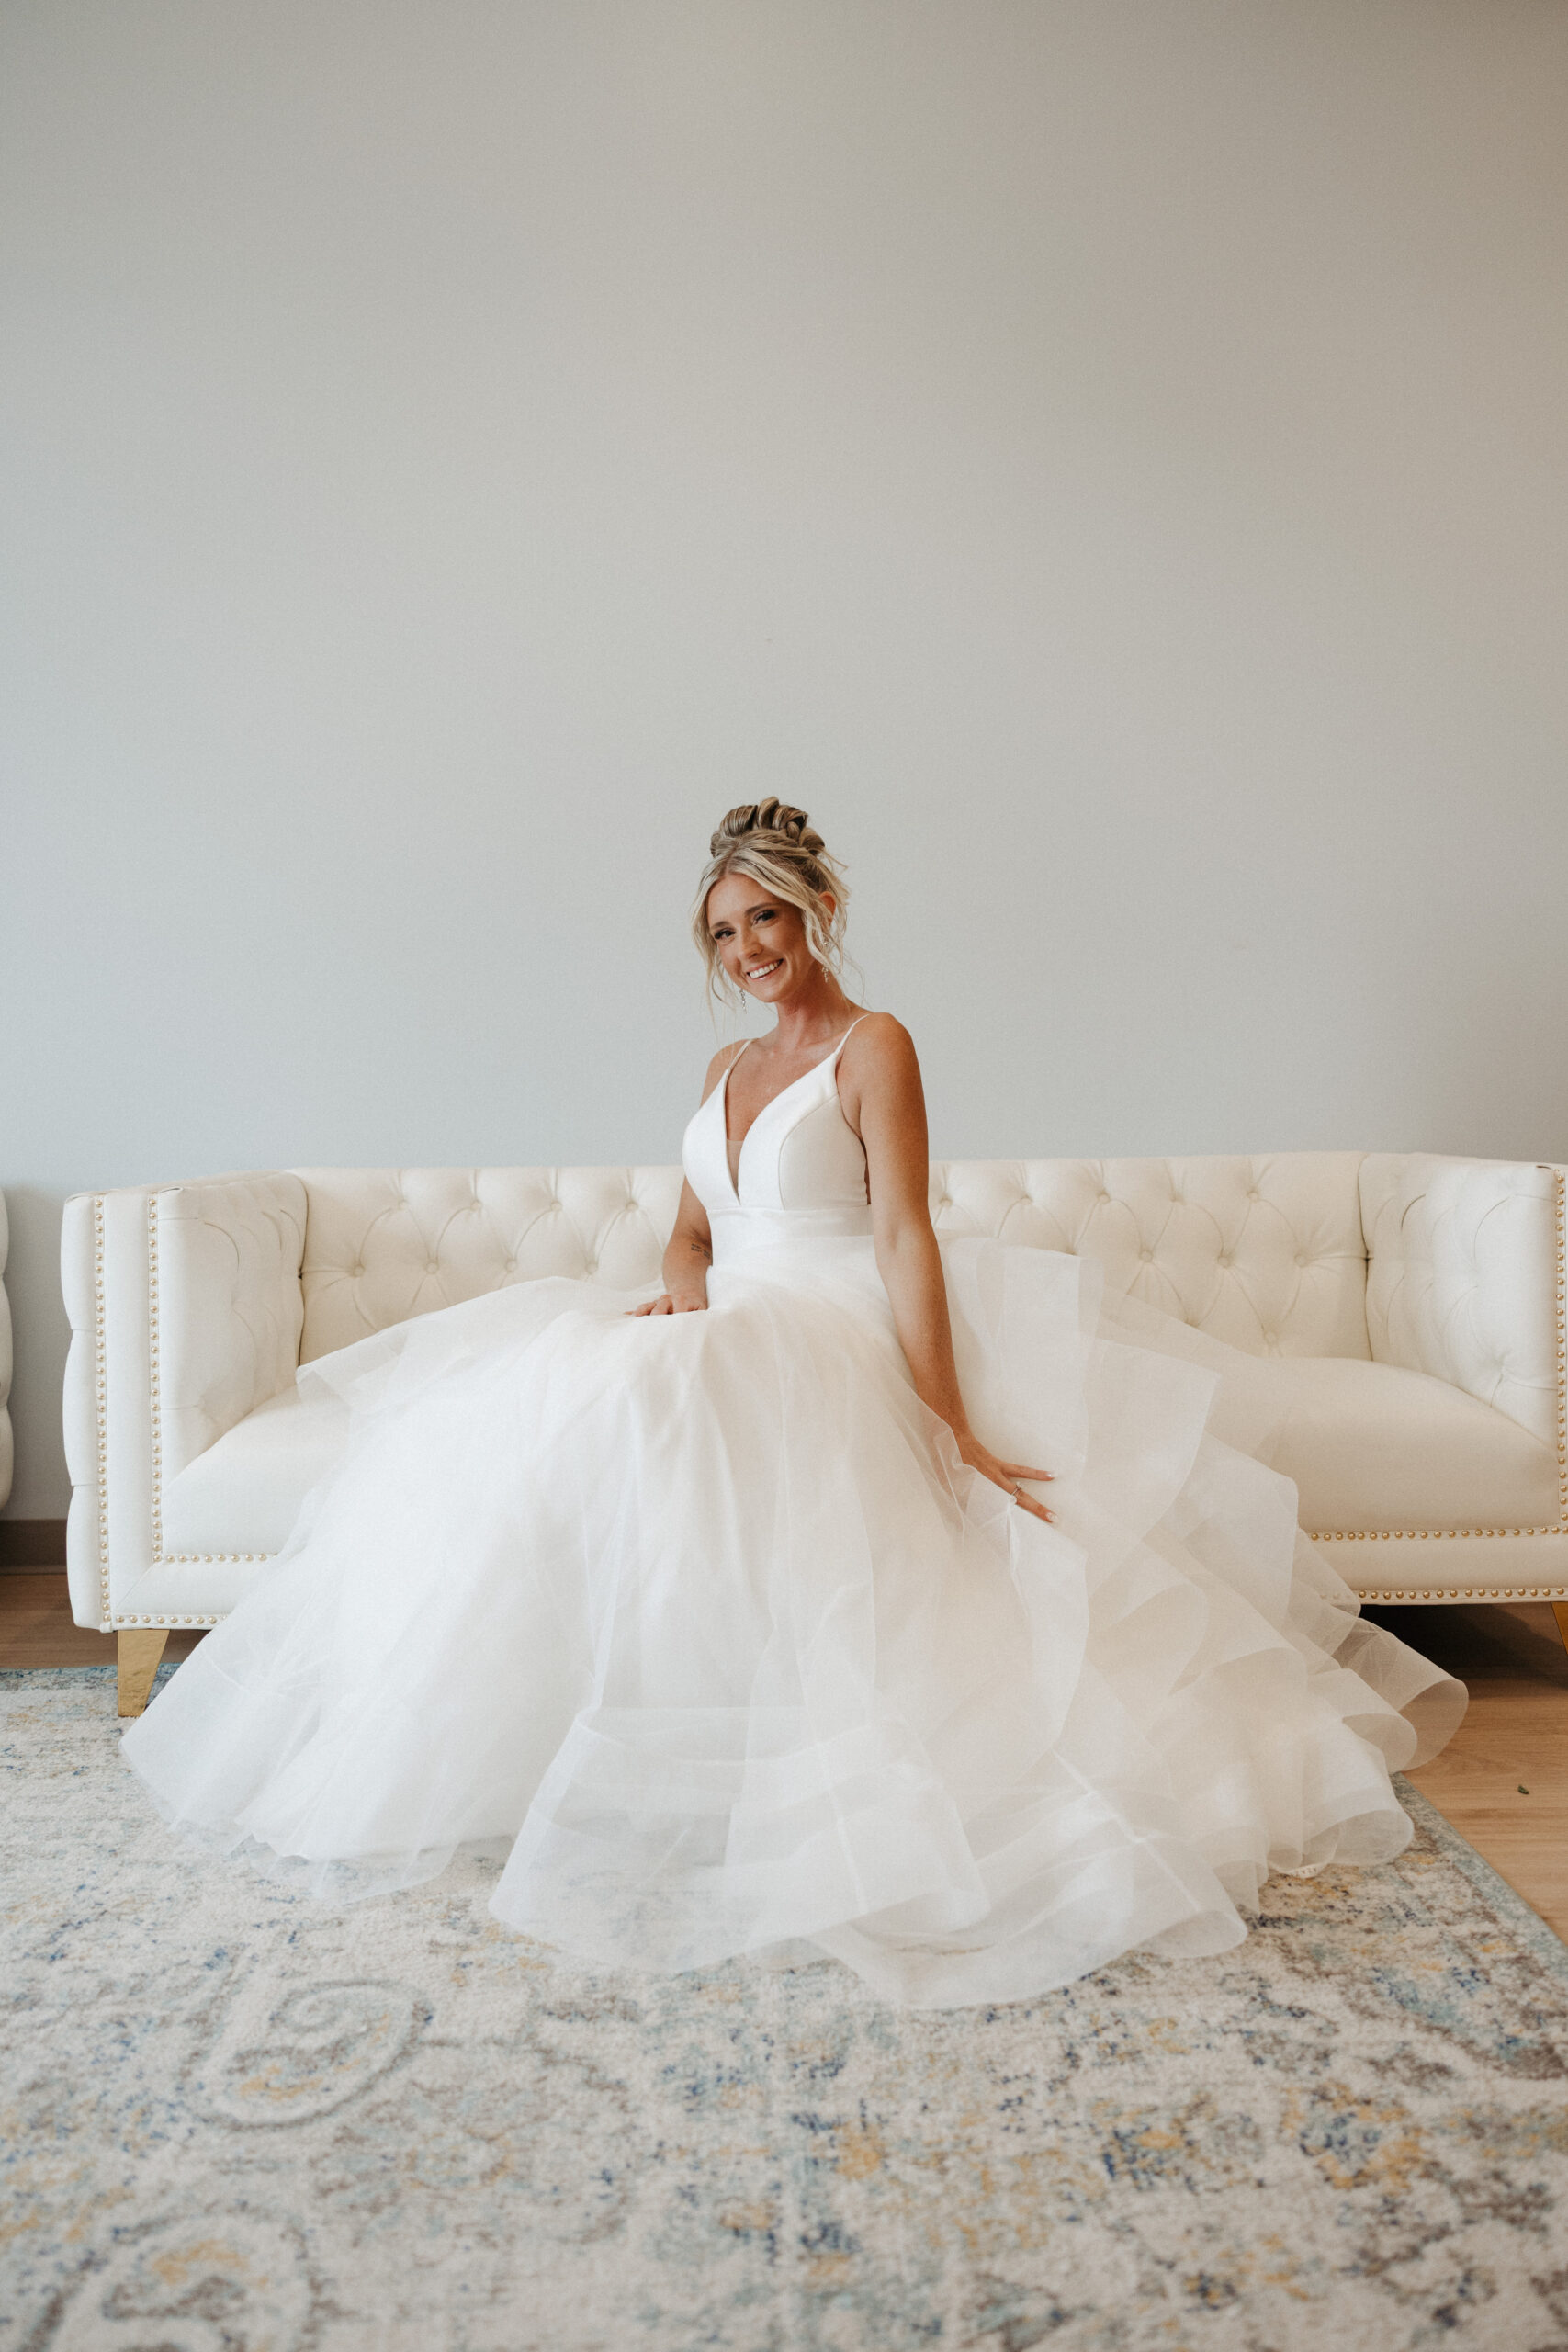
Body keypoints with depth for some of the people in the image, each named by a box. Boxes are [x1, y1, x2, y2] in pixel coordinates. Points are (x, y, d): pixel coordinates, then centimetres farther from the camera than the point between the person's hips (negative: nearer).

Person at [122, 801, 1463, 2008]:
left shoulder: (873, 1048, -4)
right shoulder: (729, 1068, 19)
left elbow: (907, 1241, -14)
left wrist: (952, 1430, -21)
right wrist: (684, 1297, -5)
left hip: (828, 1364, -7)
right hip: (731, 1352, 7)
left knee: (614, 1420, -31)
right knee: (527, 1400, -14)